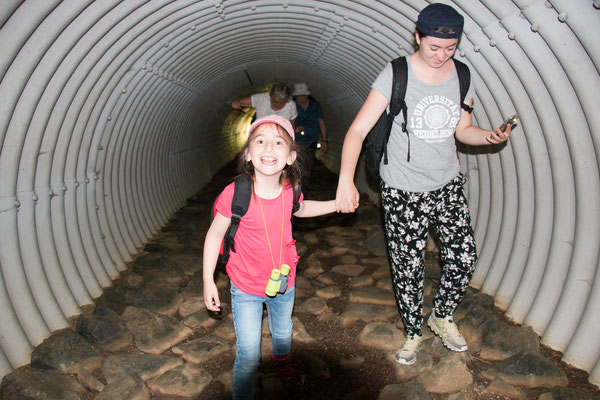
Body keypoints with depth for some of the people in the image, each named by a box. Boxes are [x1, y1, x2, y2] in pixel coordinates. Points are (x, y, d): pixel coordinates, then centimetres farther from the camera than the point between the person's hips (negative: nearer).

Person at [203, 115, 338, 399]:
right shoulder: (235, 194, -28)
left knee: (283, 332, 30)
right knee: (248, 356, 2)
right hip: (245, 289, -4)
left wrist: (338, 204, 6)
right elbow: (215, 234, -13)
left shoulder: (289, 189, -16)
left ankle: (282, 362, 64)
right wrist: (208, 280, -10)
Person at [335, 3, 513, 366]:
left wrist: (490, 136, -9)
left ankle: (443, 316, 34)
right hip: (404, 192, -4)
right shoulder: (396, 75, -13)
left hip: (449, 185, 4)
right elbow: (358, 130, -17)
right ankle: (414, 332, 31)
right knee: (408, 269, 5)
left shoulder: (463, 76, 2)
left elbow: (463, 130, 14)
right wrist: (346, 180, -29)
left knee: (464, 258, 5)